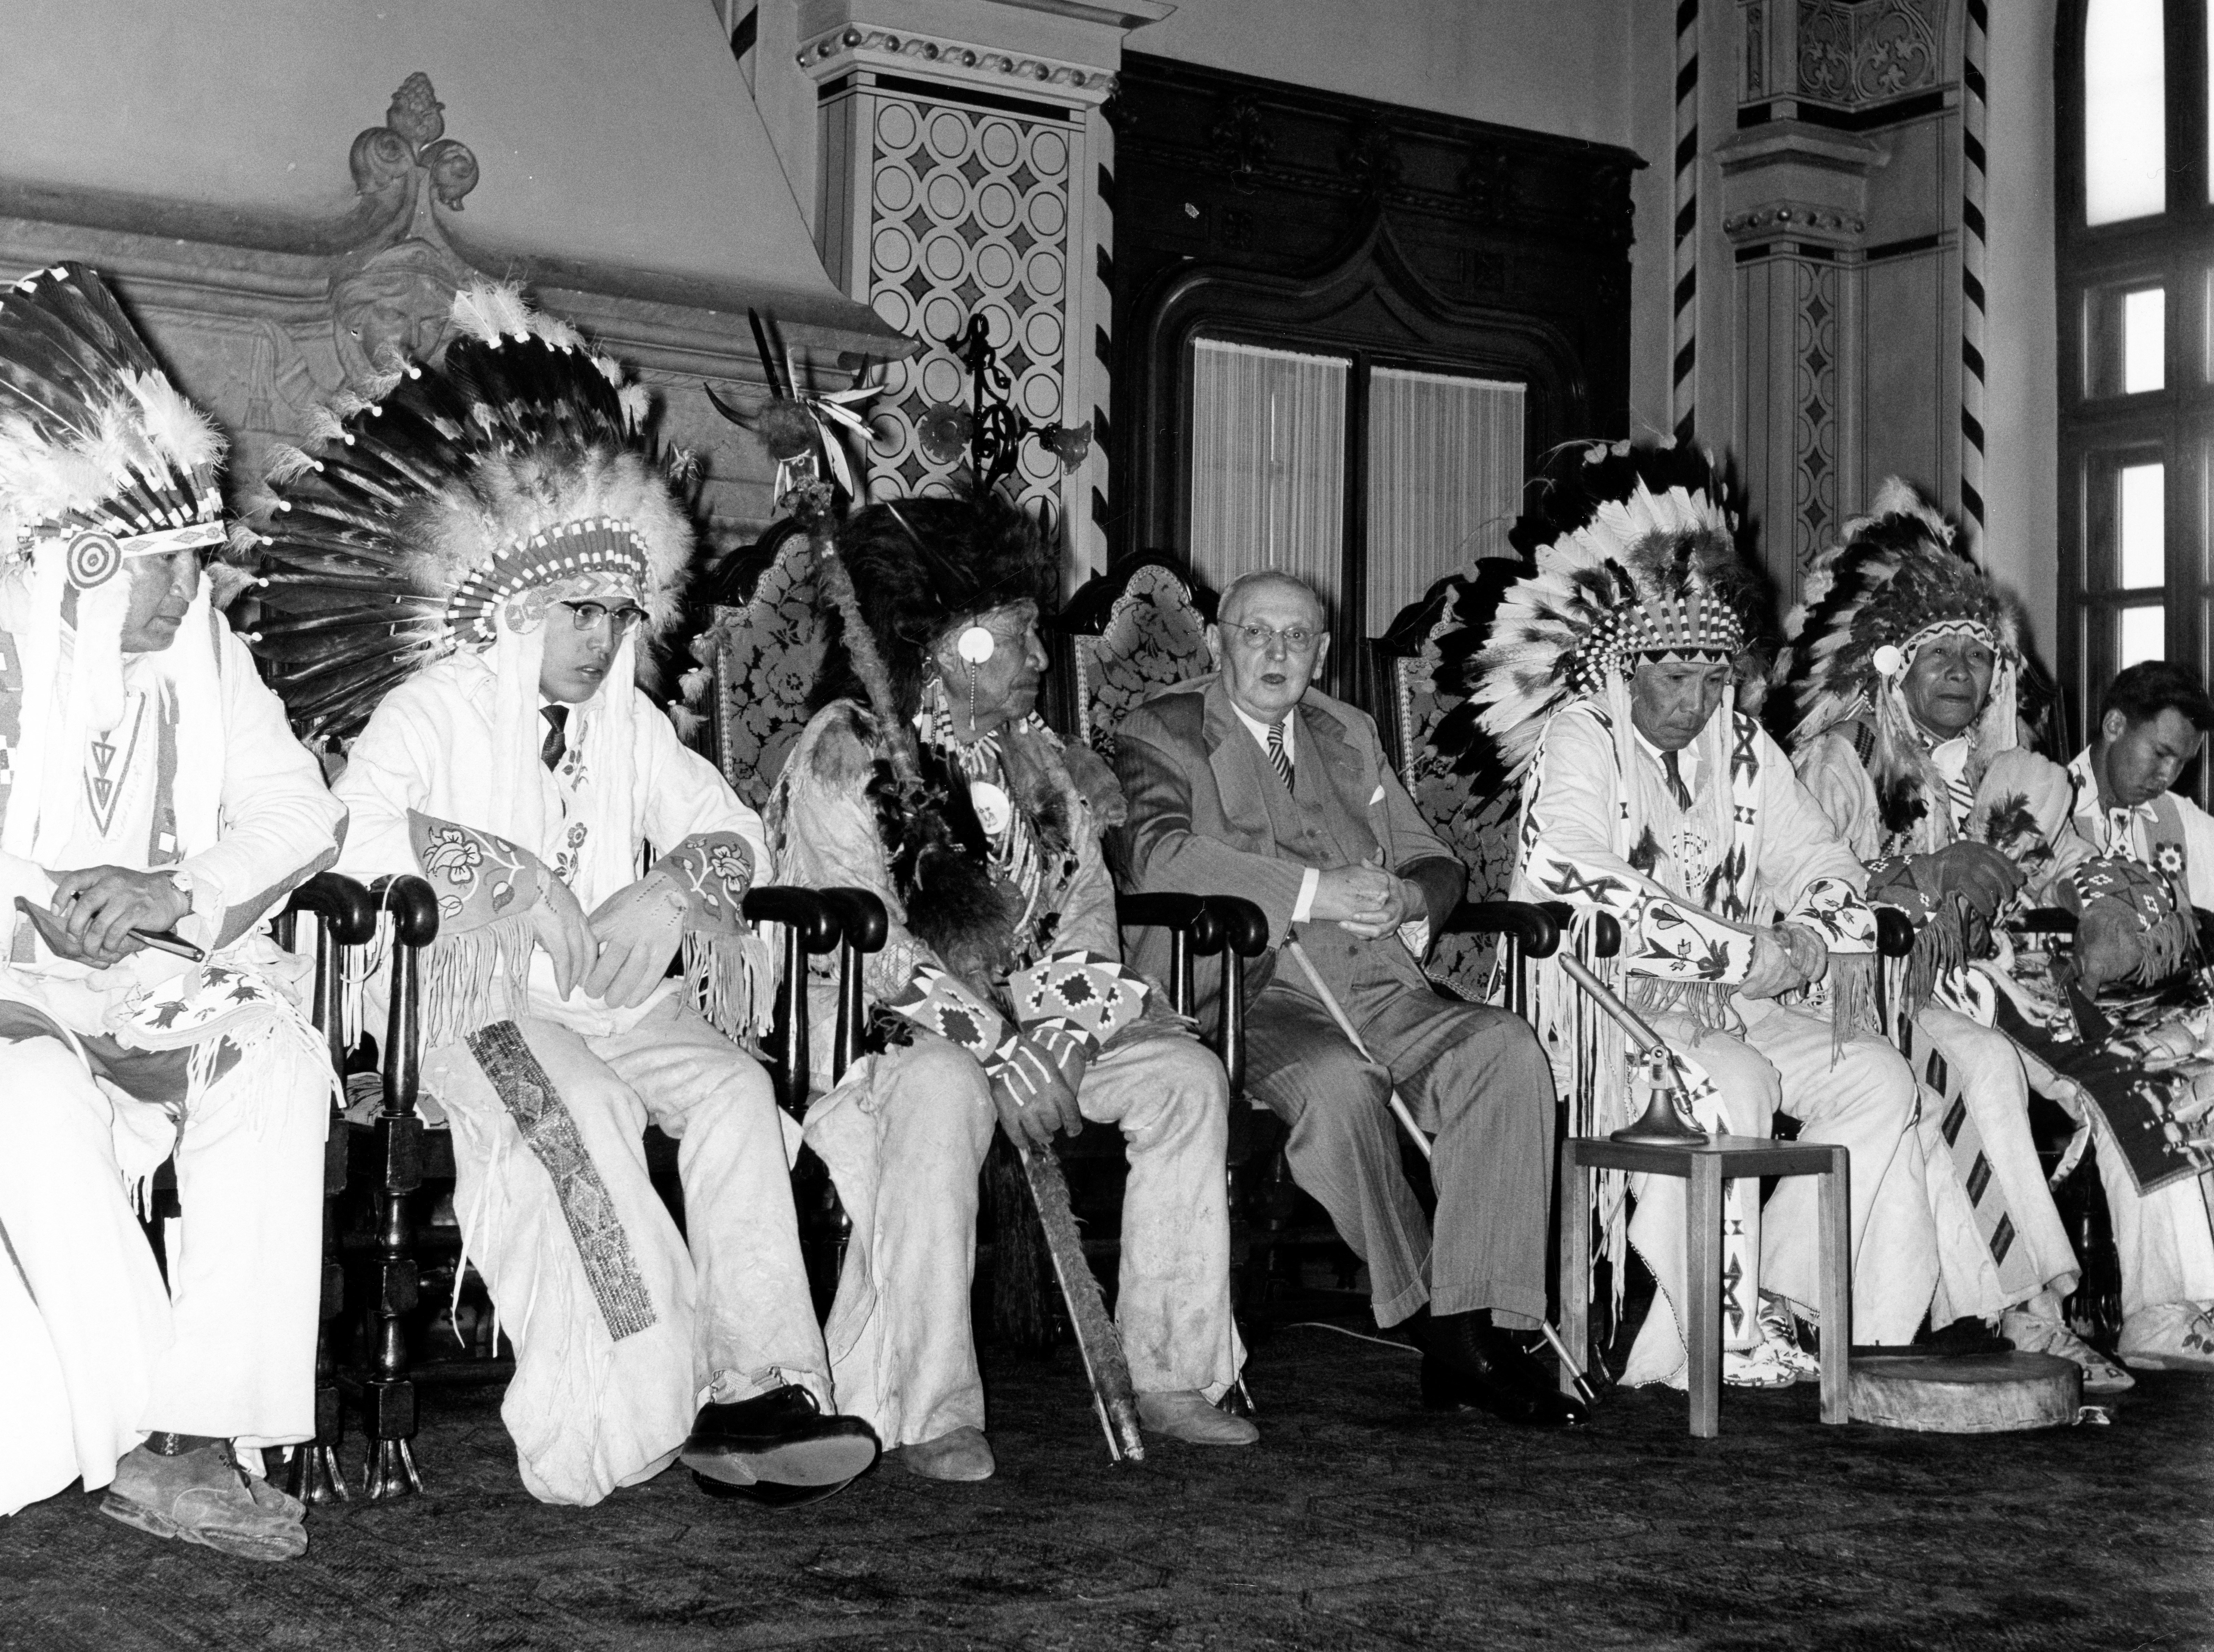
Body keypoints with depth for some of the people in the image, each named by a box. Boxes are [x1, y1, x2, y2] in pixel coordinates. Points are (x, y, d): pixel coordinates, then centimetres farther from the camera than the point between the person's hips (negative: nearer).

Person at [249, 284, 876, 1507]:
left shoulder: (627, 721, 21)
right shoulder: (432, 712, 4)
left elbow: (729, 829, 17)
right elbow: (360, 829, -13)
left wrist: (671, 887, -5)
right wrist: (512, 878, -20)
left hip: (615, 995, 5)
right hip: (476, 1000, -4)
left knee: (734, 1088, -25)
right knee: (585, 1110, -35)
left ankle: (760, 1382, -30)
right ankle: (654, 1403, -33)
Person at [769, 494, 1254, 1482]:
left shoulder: (1035, 759, 13)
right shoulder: (845, 758, -9)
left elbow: (1084, 910, 8)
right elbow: (864, 943, -17)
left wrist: (1053, 1036, -12)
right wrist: (997, 1050, -26)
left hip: (1029, 1020, 7)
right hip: (874, 1026, -6)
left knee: (1187, 1074, -12)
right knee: (946, 1093, -38)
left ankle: (1172, 1375, -7)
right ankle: (930, 1415, -32)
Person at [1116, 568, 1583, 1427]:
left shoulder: (1347, 734, 26)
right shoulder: (1162, 732, 8)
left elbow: (1434, 862, 24)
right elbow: (1155, 851, -12)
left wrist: (1404, 899, -3)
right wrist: (1313, 892, -18)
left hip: (1381, 990, 5)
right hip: (1251, 995, -5)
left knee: (1506, 1048, -24)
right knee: (1337, 1085, -36)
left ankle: (1481, 1326, -25)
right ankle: (1433, 1323, -19)